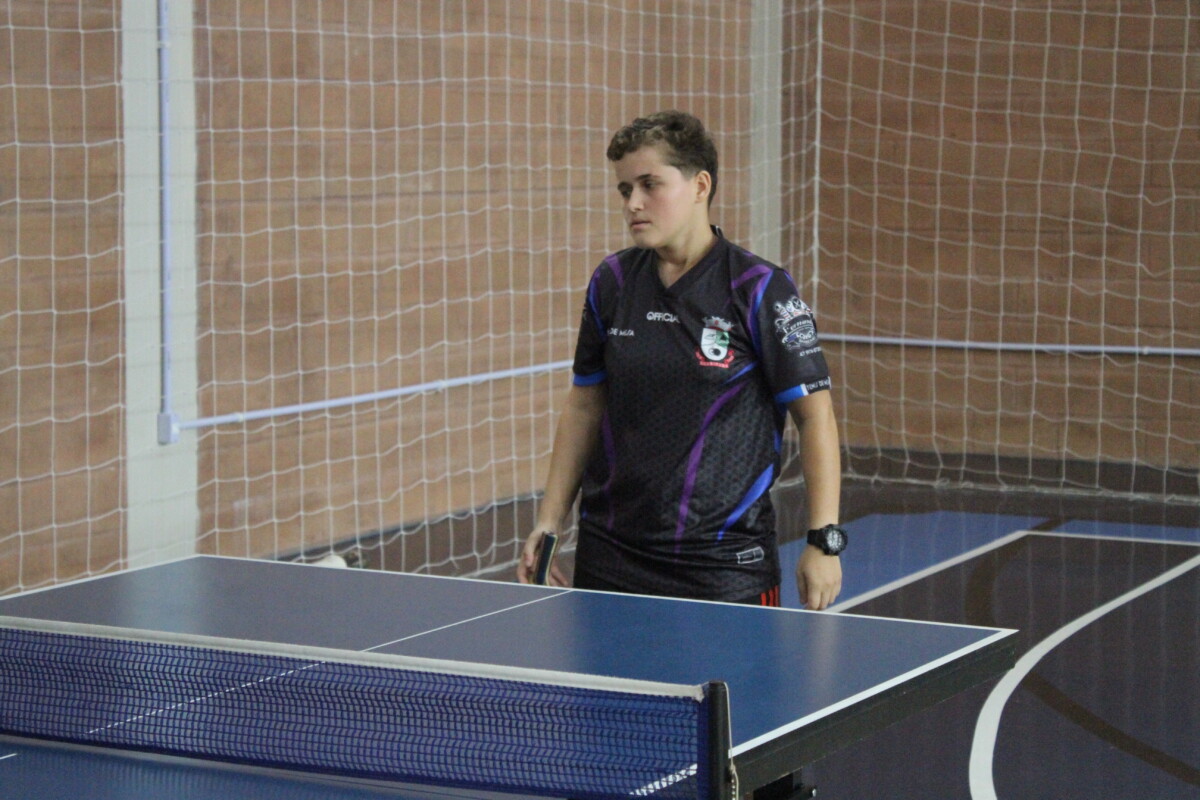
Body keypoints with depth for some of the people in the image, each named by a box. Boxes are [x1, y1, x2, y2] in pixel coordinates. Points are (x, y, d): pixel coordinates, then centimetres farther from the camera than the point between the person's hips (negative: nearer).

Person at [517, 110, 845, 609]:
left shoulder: (760, 291, -8)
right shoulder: (612, 282, 5)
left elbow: (814, 416, -6)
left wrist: (824, 541, -11)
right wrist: (550, 521, 8)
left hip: (725, 562, -4)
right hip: (609, 554, 4)